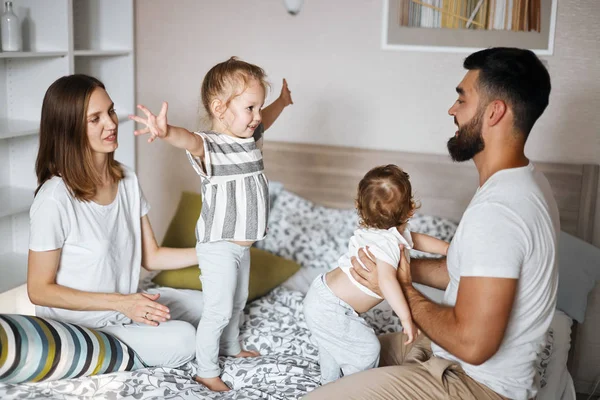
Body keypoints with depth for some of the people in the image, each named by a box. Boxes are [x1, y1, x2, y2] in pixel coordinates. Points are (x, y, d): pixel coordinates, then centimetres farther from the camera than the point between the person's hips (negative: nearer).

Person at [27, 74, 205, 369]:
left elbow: (150, 257, 4)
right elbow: (39, 290, -18)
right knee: (182, 340, -21)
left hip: (126, 306, 7)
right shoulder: (55, 199, -25)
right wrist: (121, 302, -25)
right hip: (77, 325, -7)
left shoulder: (127, 180, -2)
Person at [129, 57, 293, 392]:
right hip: (218, 247, -9)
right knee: (218, 311, -1)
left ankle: (232, 346, 49)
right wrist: (166, 132, -70)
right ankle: (206, 372, 15)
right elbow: (189, 139, -48)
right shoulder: (209, 146, -24)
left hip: (242, 245, 9)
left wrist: (282, 102, 43)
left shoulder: (250, 137, 3)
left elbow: (264, 120, 27)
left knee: (238, 301, 26)